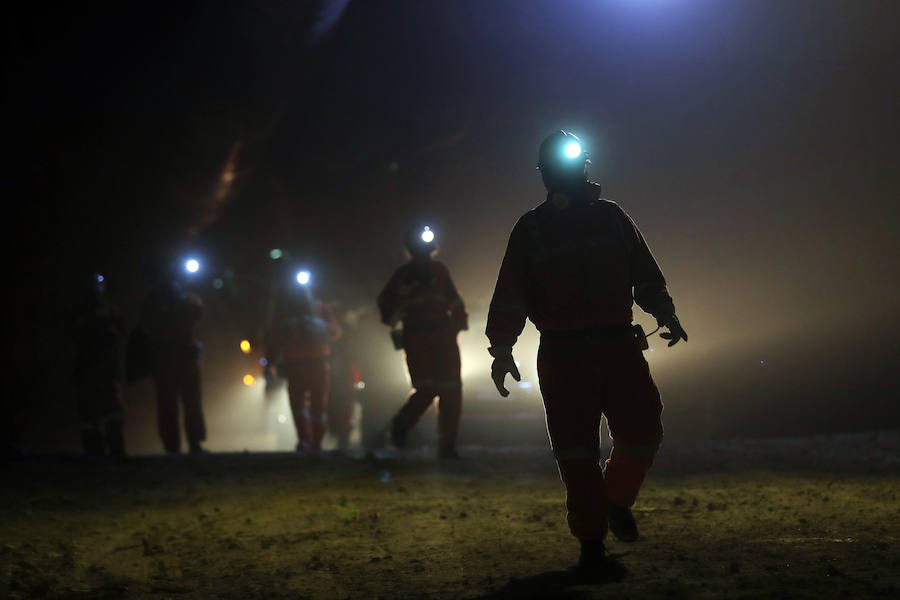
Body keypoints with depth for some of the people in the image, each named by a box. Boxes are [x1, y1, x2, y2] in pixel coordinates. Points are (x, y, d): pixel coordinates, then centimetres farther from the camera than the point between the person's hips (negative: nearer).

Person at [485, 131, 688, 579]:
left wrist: (665, 315, 2)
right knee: (575, 449, -5)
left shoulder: (611, 217, 11)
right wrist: (502, 349, -5)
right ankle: (591, 541, 4)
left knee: (643, 431, -4)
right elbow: (509, 298, 4)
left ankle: (616, 499, 24)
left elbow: (646, 274, 15)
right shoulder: (530, 230, 7)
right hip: (562, 353, -1)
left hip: (619, 344, 2)